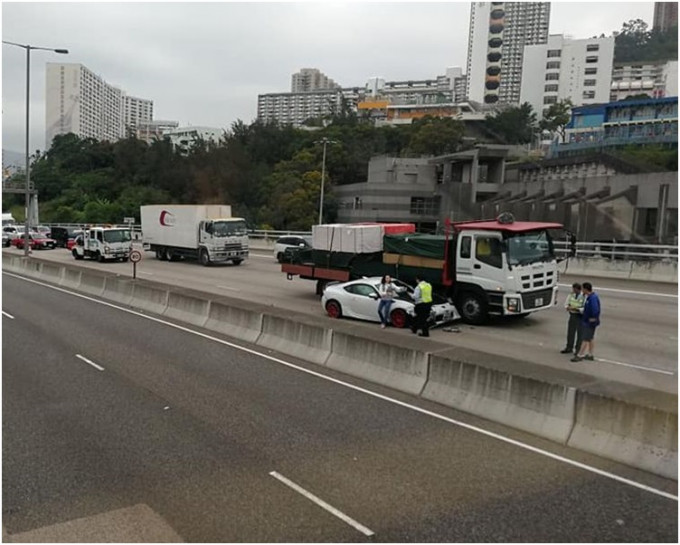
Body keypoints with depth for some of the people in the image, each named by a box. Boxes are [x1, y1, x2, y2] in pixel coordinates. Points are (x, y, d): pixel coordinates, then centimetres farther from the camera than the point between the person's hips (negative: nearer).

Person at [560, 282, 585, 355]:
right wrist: (568, 307, -12)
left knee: (579, 333, 4)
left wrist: (576, 309, -28)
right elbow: (566, 304, 10)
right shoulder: (571, 295, 1)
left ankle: (578, 350, 16)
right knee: (570, 332, 14)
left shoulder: (584, 297, -17)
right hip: (572, 315, 6)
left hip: (580, 316, -5)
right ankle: (569, 348, 28)